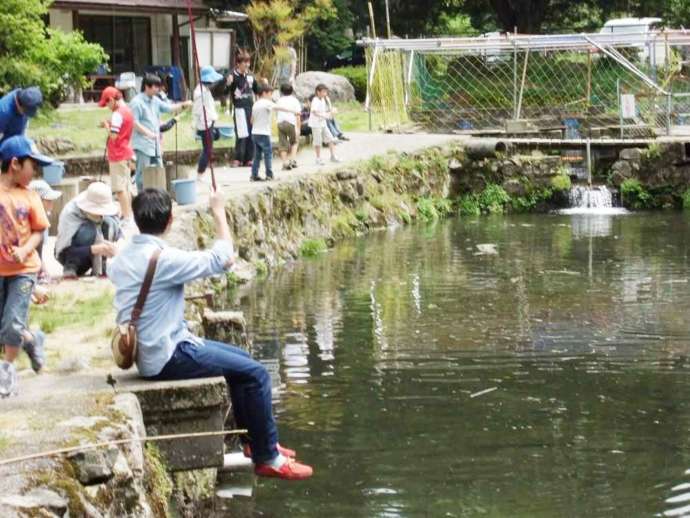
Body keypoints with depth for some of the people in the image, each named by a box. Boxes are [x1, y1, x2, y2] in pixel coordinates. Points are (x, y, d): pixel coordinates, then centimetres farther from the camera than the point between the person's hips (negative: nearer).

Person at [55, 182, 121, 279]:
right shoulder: (71, 213, -29)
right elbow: (63, 252, -34)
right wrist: (94, 249, -48)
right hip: (70, 255, -5)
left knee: (109, 224, -22)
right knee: (88, 230, -33)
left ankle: (100, 268, -12)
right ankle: (70, 268, -18)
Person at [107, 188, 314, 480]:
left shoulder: (122, 259, 5)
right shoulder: (162, 259, -23)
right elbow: (224, 259, -19)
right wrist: (219, 213, -5)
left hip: (147, 351, 10)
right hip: (168, 359, -10)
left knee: (240, 358, 21)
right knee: (256, 374, -7)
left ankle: (252, 441, 29)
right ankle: (268, 458, 1)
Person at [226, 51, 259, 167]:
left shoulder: (250, 76, 11)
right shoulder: (234, 76, -7)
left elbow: (256, 90, 23)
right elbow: (226, 92, -12)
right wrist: (228, 84, -31)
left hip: (251, 108, 6)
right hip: (240, 108, -6)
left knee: (251, 134, 7)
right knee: (242, 135, -11)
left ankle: (248, 159, 13)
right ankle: (237, 159, -5)